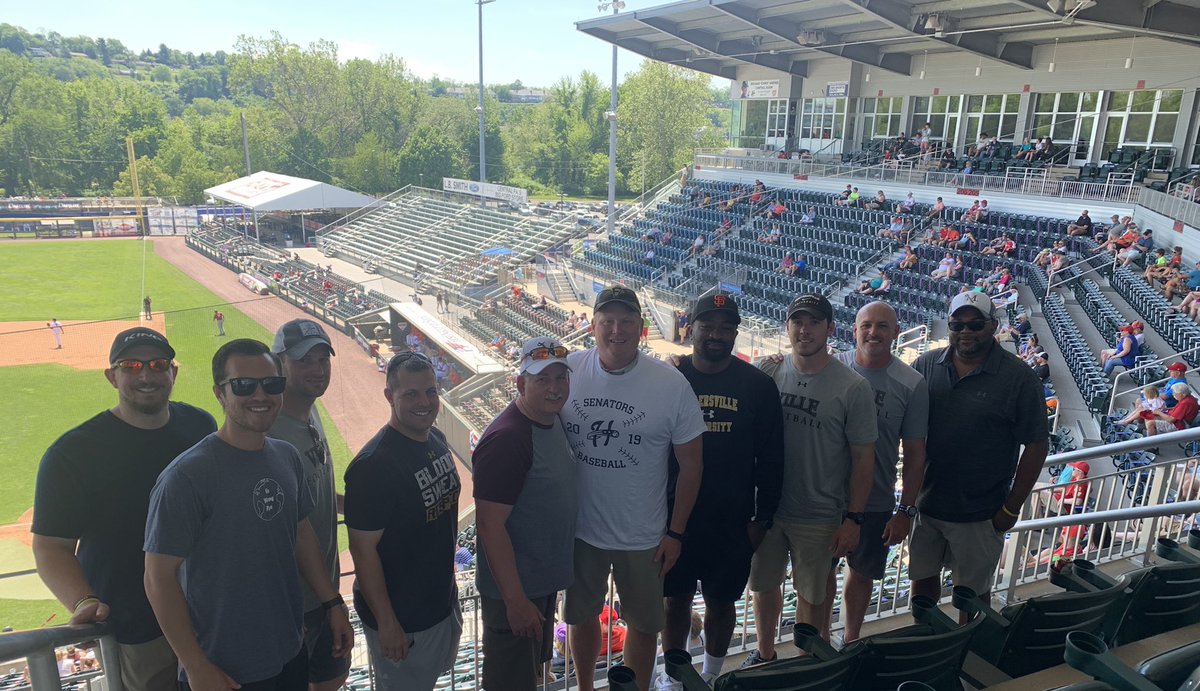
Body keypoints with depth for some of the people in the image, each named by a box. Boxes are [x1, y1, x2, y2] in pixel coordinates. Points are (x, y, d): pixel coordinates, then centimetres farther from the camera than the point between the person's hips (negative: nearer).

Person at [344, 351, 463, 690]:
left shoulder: (437, 440, -1)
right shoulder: (373, 465, -27)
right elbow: (363, 549, -23)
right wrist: (386, 623, -20)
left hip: (444, 599, 8)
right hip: (400, 618, -7)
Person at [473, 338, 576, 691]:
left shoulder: (554, 419, 1)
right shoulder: (506, 439, -27)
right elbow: (490, 525, -26)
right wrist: (515, 600, -24)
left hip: (546, 581, 8)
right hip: (515, 589, -8)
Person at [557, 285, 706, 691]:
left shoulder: (671, 385, -14)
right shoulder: (567, 371, -10)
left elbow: (690, 463, -5)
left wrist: (675, 533, -4)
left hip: (642, 537, -1)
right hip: (579, 529, 2)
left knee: (643, 624, 16)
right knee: (582, 615, 21)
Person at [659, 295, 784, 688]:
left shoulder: (758, 385, -3)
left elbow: (770, 459, 1)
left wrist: (763, 517, -1)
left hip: (734, 522, 0)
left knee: (721, 602, 14)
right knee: (676, 599, 13)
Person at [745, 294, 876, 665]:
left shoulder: (853, 388, -11)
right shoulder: (768, 371, -4)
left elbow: (863, 457, -7)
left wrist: (853, 519, -7)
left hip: (819, 516, -3)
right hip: (766, 507, 3)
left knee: (811, 597, 13)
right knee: (764, 586, 18)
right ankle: (764, 654, 41)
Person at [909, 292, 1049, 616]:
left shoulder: (1018, 377, -10)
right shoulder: (926, 365, -1)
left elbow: (1036, 445, -8)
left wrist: (1012, 507, -8)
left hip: (979, 512, -3)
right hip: (925, 501, 3)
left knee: (973, 591, 13)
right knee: (923, 577, 17)